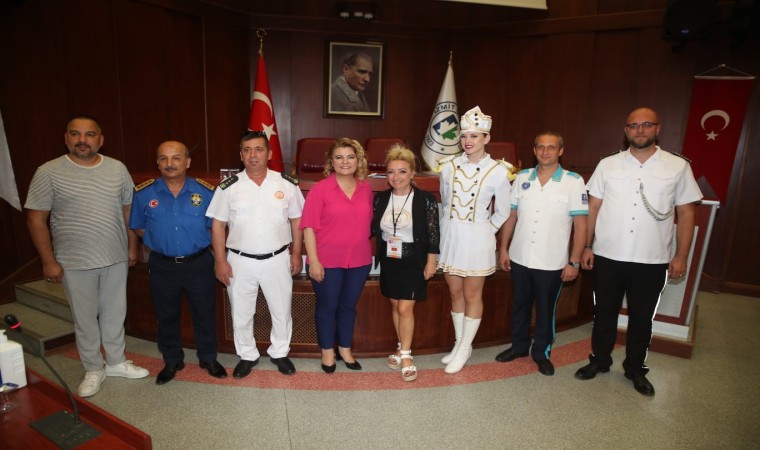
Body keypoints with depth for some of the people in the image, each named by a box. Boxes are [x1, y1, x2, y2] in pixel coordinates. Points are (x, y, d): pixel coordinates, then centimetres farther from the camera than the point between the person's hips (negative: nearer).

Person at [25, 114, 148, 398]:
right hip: (75, 262, -2)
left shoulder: (117, 169, 0)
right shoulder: (49, 172, -8)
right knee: (85, 319, 11)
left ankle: (116, 362, 34)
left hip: (116, 258, 3)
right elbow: (36, 219, -6)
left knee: (115, 313, 15)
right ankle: (93, 370, 29)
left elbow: (128, 210, 7)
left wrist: (132, 247, 8)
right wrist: (49, 261, -8)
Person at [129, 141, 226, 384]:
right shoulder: (144, 193, -4)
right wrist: (160, 240, -1)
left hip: (199, 263, -1)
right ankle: (172, 361, 37)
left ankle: (208, 358, 32)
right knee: (166, 316, 16)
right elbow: (138, 227, 8)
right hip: (162, 266, 1)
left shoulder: (206, 191, -6)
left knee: (204, 313, 12)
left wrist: (196, 242, -3)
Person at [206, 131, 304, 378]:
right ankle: (247, 356, 37)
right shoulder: (228, 187, -5)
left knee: (281, 311, 14)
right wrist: (220, 261, -4)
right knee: (241, 313, 15)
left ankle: (279, 352, 37)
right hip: (240, 261, 0)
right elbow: (218, 225, -1)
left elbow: (296, 220, 2)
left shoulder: (287, 184, -4)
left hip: (278, 259, 0)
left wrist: (296, 253, 1)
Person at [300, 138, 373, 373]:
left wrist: (365, 249, 11)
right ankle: (327, 351, 33)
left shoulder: (366, 188, 2)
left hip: (359, 260, 4)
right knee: (327, 307, 12)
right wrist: (313, 261, -15)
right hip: (327, 261, -3)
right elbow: (309, 226, -11)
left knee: (348, 306, 18)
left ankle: (345, 349, 37)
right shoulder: (320, 189, -10)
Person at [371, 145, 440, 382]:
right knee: (395, 305, 14)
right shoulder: (381, 198, 0)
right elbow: (372, 228, 7)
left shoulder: (426, 200, -11)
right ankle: (402, 347, 31)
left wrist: (431, 263, -9)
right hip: (389, 261, 4)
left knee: (405, 308, -4)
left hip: (413, 262, -4)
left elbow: (433, 234, -9)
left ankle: (406, 355, 14)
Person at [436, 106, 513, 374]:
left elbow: (502, 213, 0)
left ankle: (464, 349, 23)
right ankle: (459, 344, 30)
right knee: (455, 293, 13)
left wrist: (482, 232, 4)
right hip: (450, 236, 4)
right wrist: (453, 228, 14)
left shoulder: (498, 171, -9)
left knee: (472, 295, 8)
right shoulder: (448, 166, 0)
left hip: (477, 239, -3)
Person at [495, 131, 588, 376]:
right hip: (520, 258, 3)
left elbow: (580, 224, -7)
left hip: (552, 263, -3)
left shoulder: (574, 182, -7)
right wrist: (503, 248, 4)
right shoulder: (522, 178, 2)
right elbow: (511, 216, 6)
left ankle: (542, 352, 32)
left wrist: (574, 262, -9)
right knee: (520, 305, 17)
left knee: (545, 310, 12)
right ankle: (519, 346, 37)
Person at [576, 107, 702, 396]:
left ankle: (635, 368, 33)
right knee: (604, 313, 14)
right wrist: (587, 246, -1)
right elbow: (593, 208, 3)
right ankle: (599, 360, 33)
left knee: (642, 318, 14)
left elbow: (686, 213, 2)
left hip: (652, 261, 0)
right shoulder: (608, 164, 1)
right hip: (607, 256, 1)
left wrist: (681, 256, -2)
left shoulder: (678, 166, 0)